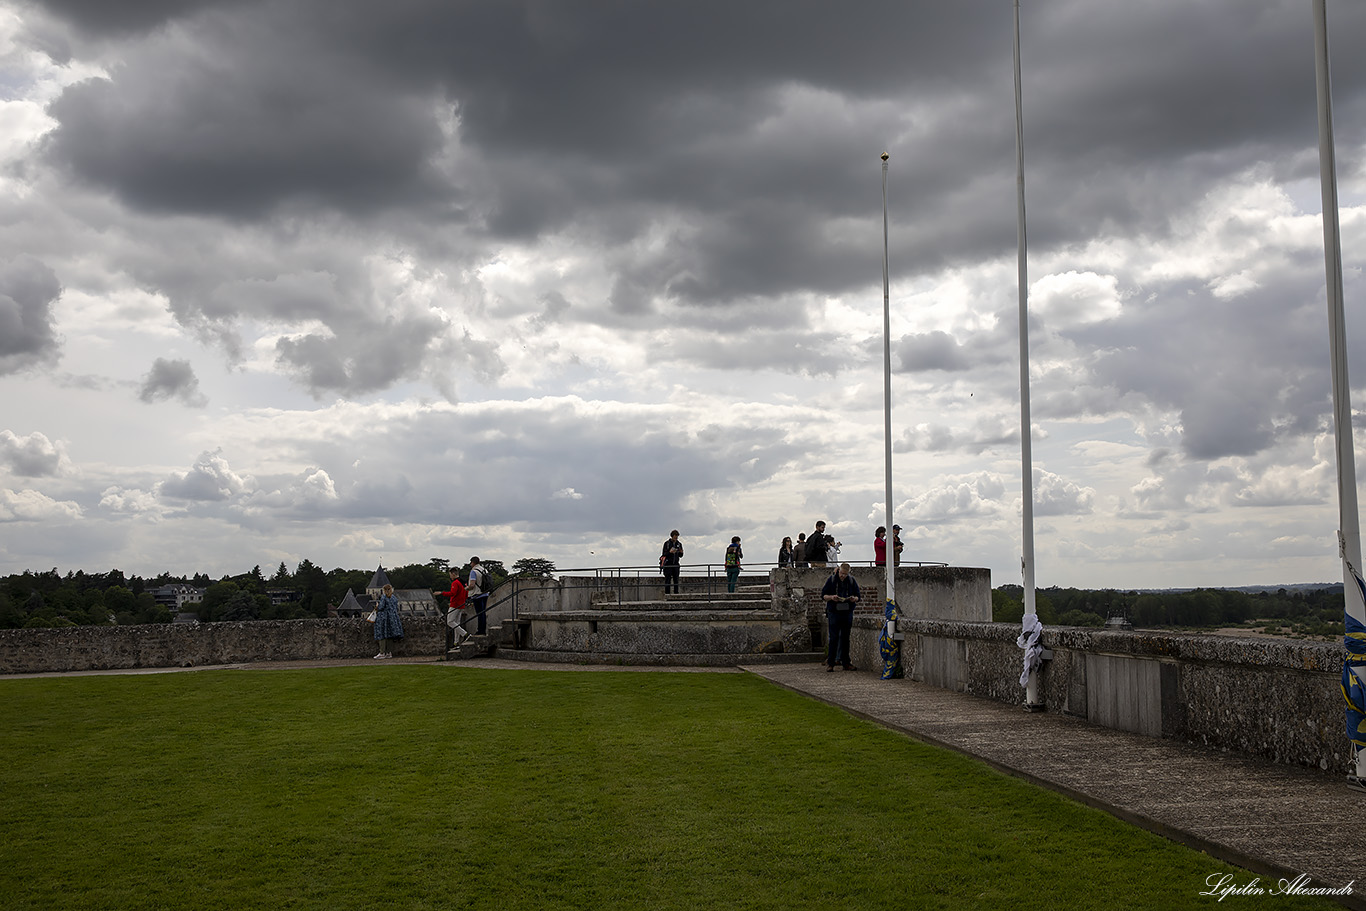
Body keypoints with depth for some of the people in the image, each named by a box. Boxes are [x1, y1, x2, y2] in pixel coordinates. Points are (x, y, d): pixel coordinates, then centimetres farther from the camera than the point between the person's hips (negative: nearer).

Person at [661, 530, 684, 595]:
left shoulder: (679, 544, 10)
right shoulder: (667, 543, -2)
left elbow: (681, 556, 13)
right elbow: (664, 554, -5)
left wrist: (681, 552, -9)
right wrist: (670, 552, -22)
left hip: (676, 564, 3)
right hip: (668, 564, -3)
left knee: (676, 579, -1)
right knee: (667, 579, -7)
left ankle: (676, 593, 1)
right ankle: (667, 593, -7)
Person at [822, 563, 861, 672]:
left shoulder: (852, 581, 6)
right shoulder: (831, 580, 0)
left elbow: (858, 597, 12)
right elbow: (823, 595, 2)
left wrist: (854, 599, -12)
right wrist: (831, 597, -18)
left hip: (847, 613, 3)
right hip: (834, 613, -2)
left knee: (845, 638, 7)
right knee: (834, 638, -6)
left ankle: (846, 663, 12)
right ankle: (830, 663, -2)